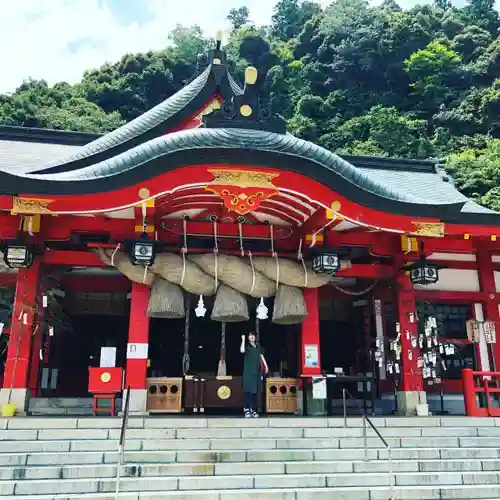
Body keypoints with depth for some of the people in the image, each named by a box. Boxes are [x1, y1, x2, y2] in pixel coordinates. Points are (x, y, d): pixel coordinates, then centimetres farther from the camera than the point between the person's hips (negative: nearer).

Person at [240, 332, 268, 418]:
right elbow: (242, 351, -22)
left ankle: (254, 410, 12)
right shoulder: (247, 346, -1)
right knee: (248, 391, -9)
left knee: (255, 391, 7)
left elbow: (261, 356, 16)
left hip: (257, 371, 5)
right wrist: (243, 340, -20)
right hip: (248, 371, -5)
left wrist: (266, 366, 7)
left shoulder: (258, 346, 14)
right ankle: (247, 411, -9)